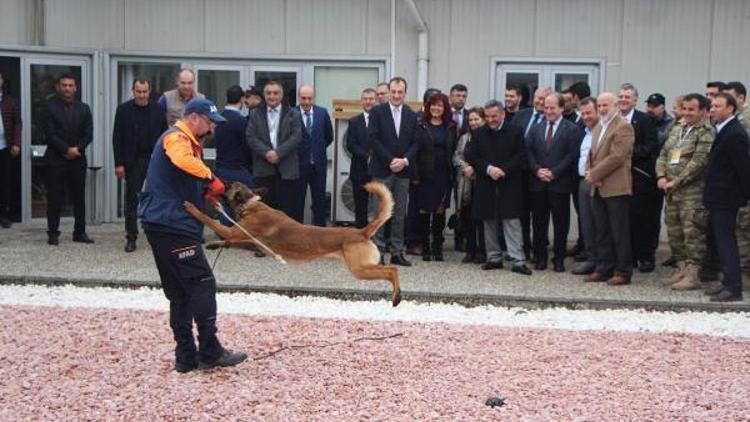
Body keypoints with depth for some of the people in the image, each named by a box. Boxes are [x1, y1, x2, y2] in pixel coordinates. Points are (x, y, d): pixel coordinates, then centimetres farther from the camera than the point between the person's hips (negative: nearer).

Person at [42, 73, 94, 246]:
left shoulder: (83, 108, 10)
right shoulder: (50, 107, 0)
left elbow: (88, 134, 5)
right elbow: (50, 134, -7)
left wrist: (77, 149, -10)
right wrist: (67, 149, -14)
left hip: (77, 159, 3)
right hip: (56, 159, -3)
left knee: (79, 196, 5)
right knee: (55, 197, -1)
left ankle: (80, 232, 12)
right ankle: (53, 233, 6)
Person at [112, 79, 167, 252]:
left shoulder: (158, 110, 4)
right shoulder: (123, 110, 1)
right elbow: (117, 139, 0)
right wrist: (119, 163, -6)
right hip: (133, 161, -1)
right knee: (132, 199, 2)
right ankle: (131, 237, 6)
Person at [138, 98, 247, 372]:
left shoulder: (189, 141, 24)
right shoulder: (176, 137, -9)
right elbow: (183, 161, -32)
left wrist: (206, 192, 7)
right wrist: (211, 178, -24)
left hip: (165, 225, 11)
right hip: (172, 225, -11)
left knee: (180, 293, 10)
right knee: (202, 285, -7)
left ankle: (186, 356, 13)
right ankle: (210, 352, -3)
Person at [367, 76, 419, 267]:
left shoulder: (412, 116, 10)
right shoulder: (377, 112, -1)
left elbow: (415, 143, 8)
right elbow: (373, 139, -8)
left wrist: (405, 160, -10)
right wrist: (390, 160, -13)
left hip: (403, 170, 4)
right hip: (382, 170, -3)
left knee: (400, 214, 6)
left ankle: (397, 253, 12)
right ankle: (377, 252, 4)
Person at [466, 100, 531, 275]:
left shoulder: (515, 132, 1)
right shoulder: (479, 133, 8)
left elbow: (522, 157, -3)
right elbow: (472, 158, 4)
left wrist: (504, 170, -13)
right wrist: (488, 169, -12)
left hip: (509, 185, -3)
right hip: (486, 185, 3)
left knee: (512, 222, -5)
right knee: (489, 222, 8)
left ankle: (518, 261, -5)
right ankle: (494, 258, 18)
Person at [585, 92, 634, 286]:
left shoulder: (623, 127, -8)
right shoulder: (597, 128, 20)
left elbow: (616, 157, -17)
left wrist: (594, 175, -14)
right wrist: (590, 173, -2)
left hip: (616, 188, -8)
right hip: (598, 189, 8)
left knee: (619, 232, -3)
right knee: (601, 232, 11)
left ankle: (623, 272, 3)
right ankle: (603, 269, 18)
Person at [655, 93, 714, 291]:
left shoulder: (705, 133, -8)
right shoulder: (677, 129, 17)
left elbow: (699, 161, -16)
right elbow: (663, 154, 16)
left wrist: (676, 182, -15)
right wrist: (661, 176, -1)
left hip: (693, 192, -8)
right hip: (672, 192, 8)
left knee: (692, 233, -7)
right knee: (674, 233, 12)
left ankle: (693, 274, -2)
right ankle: (682, 268, 23)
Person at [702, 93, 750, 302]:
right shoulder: (723, 131, 13)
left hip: (725, 199, -10)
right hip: (719, 198, 10)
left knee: (726, 242, -7)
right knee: (723, 241, 15)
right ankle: (729, 283, 23)